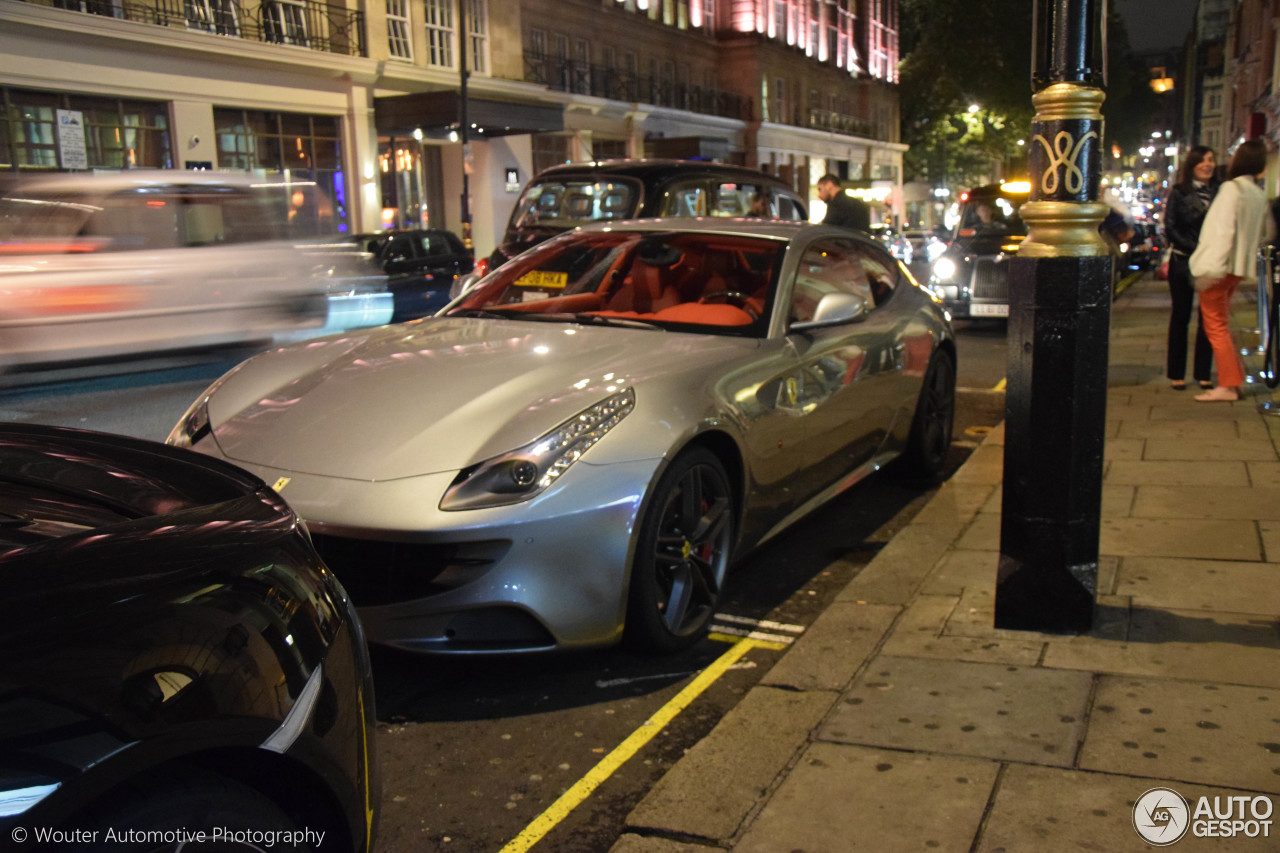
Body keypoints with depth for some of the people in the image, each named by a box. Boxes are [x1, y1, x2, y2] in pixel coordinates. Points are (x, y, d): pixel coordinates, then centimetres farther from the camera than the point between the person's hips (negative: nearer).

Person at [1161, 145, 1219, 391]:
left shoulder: (1220, 192, 7)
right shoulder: (1179, 192, 0)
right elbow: (1170, 229, -5)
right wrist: (1196, 249, -15)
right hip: (1183, 262, -2)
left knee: (1208, 317, 4)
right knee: (1180, 316, 4)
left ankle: (1203, 373, 13)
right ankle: (1176, 373, 11)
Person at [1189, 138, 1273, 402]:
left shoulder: (1232, 188, -13)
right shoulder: (1259, 194, 12)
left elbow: (1223, 230, -20)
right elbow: (1265, 233, 22)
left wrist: (1211, 268, -23)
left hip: (1222, 266, -8)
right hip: (1240, 266, 8)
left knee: (1216, 326, -2)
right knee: (1222, 325, 19)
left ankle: (1228, 386, -1)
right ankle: (1235, 378, 20)